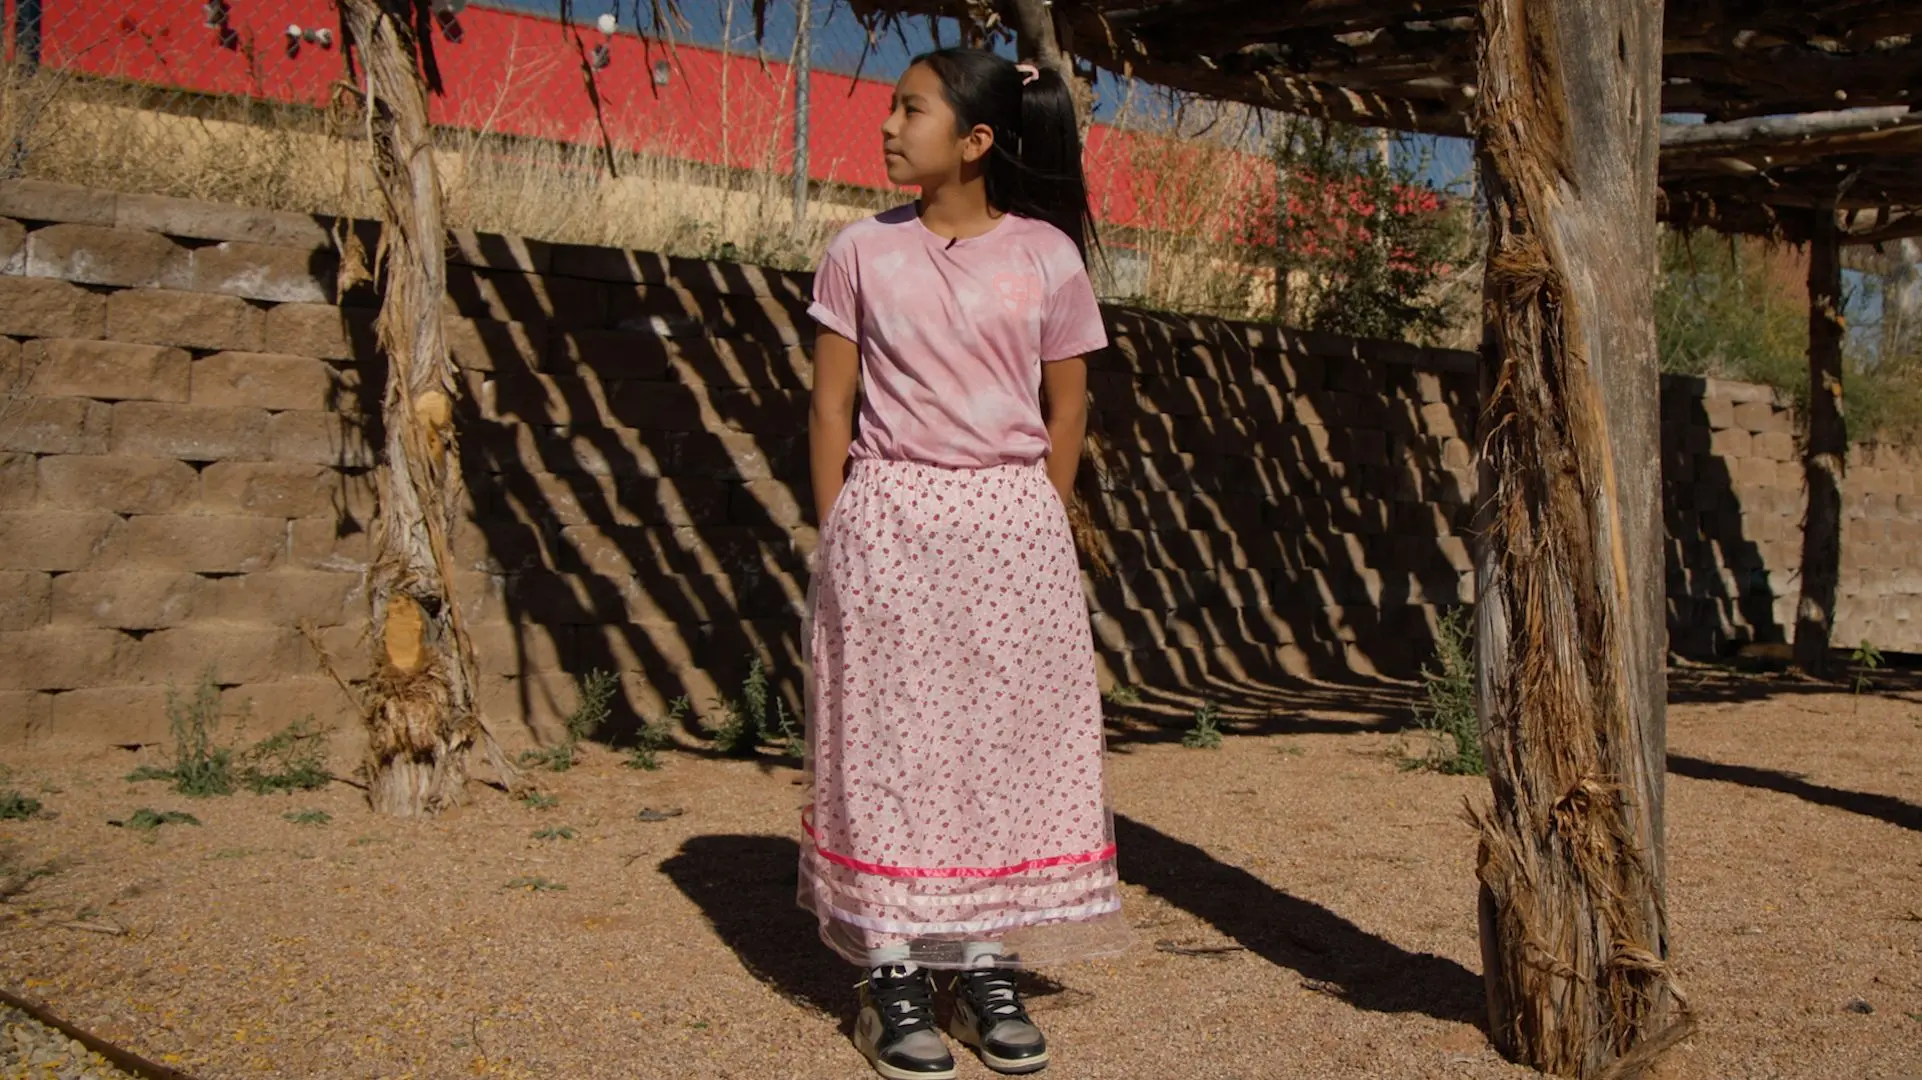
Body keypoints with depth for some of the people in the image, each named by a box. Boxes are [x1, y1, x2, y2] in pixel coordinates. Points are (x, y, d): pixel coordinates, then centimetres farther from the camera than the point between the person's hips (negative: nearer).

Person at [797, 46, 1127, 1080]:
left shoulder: (1047, 256, 1)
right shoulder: (862, 251, 2)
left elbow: (1066, 410, 8)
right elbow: (831, 407, 4)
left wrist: (1037, 529, 5)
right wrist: (838, 539, 0)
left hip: (1011, 529, 1)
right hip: (887, 525, 0)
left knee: (1007, 742, 5)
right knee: (890, 742, 3)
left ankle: (987, 972, 17)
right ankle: (892, 980, 12)